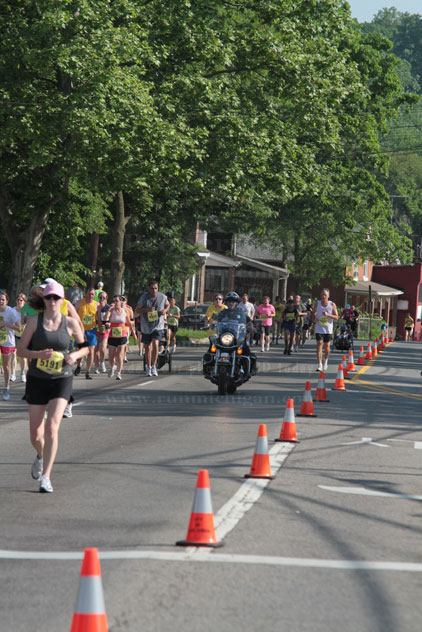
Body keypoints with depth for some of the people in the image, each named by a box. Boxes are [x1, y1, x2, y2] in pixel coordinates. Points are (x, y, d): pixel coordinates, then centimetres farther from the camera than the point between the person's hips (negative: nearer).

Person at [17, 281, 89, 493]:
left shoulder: (70, 323, -1)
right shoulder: (34, 322, -2)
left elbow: (84, 347, 12)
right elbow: (20, 350, -1)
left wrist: (75, 355, -10)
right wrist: (38, 354, -21)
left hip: (61, 380, -1)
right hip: (36, 380, 1)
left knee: (52, 426, -18)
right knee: (35, 434, 5)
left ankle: (46, 476, -13)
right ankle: (41, 456, 41)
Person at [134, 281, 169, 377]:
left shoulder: (162, 297, -6)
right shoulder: (143, 298, -11)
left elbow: (167, 304, 16)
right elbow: (136, 312, -10)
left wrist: (165, 310, -7)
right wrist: (147, 309, -27)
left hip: (158, 326, -1)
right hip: (146, 326, 1)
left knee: (155, 344, -21)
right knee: (147, 347, 11)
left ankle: (154, 366, -12)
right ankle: (148, 367, 28)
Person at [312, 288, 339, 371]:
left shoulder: (332, 305, -5)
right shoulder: (317, 304, -1)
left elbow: (336, 317, -5)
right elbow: (313, 312, 15)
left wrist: (328, 315, -21)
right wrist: (314, 318, -7)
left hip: (328, 329, 0)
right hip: (319, 329, 0)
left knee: (326, 346, 9)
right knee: (319, 344, -13)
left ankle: (326, 361, 37)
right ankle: (319, 365, -15)